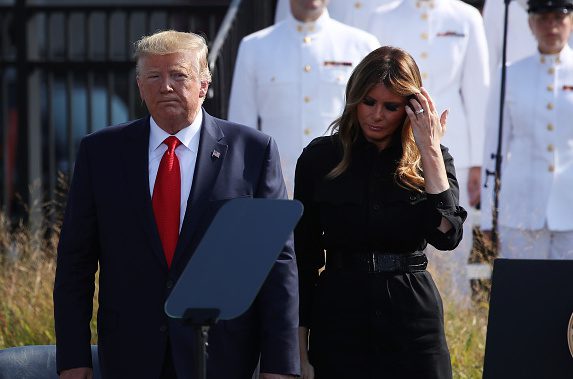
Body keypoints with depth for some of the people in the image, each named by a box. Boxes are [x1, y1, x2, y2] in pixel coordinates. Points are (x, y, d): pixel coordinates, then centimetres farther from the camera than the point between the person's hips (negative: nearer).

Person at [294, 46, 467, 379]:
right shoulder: (320, 158, 3)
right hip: (339, 320, 0)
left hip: (414, 321, 0)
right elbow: (304, 255, 4)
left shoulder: (432, 160, 5)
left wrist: (431, 150, -11)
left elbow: (447, 235, -12)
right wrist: (301, 349, 1)